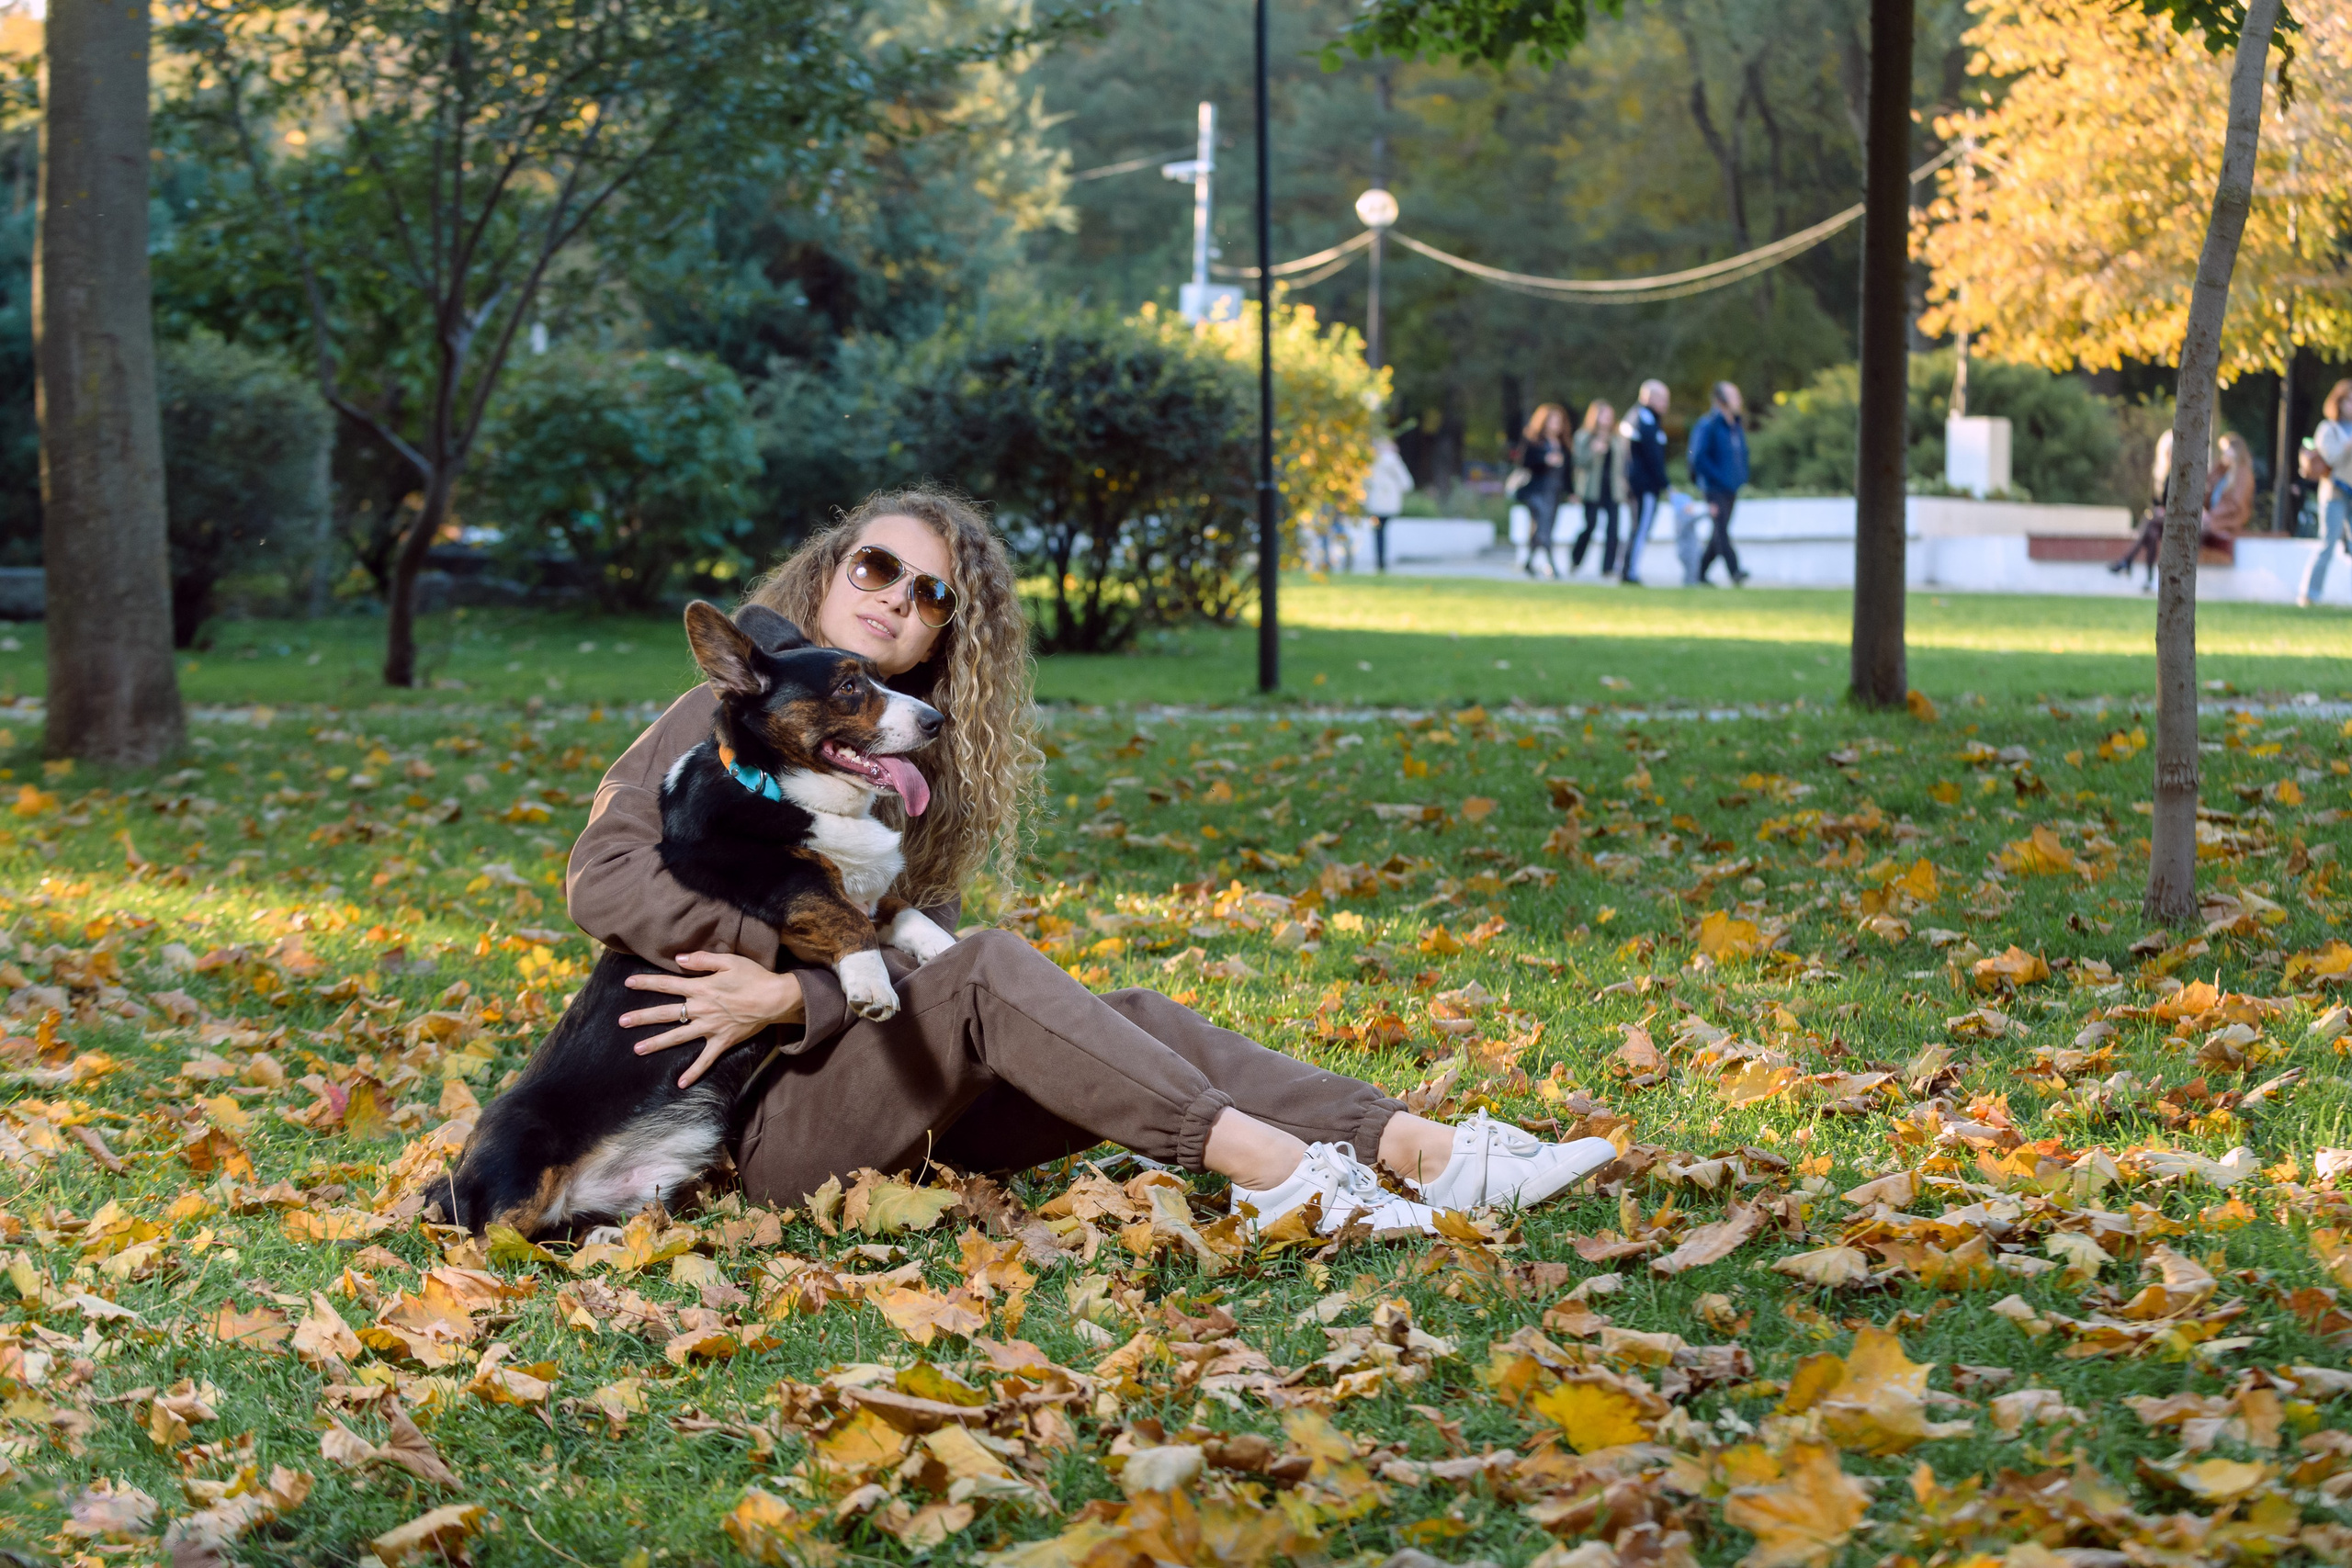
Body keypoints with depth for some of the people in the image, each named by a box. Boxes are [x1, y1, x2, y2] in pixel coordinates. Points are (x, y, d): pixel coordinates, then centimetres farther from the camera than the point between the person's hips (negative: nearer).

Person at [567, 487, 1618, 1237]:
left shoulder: (920, 756, 17)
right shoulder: (727, 718, 0)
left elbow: (907, 959, 2)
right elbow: (604, 878, -14)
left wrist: (790, 997, -19)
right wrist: (804, 959, -17)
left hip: (873, 1083, 6)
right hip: (753, 1119, -6)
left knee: (1134, 1019, -14)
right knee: (990, 970, -30)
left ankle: (1436, 1156, -28)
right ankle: (1276, 1172, -41)